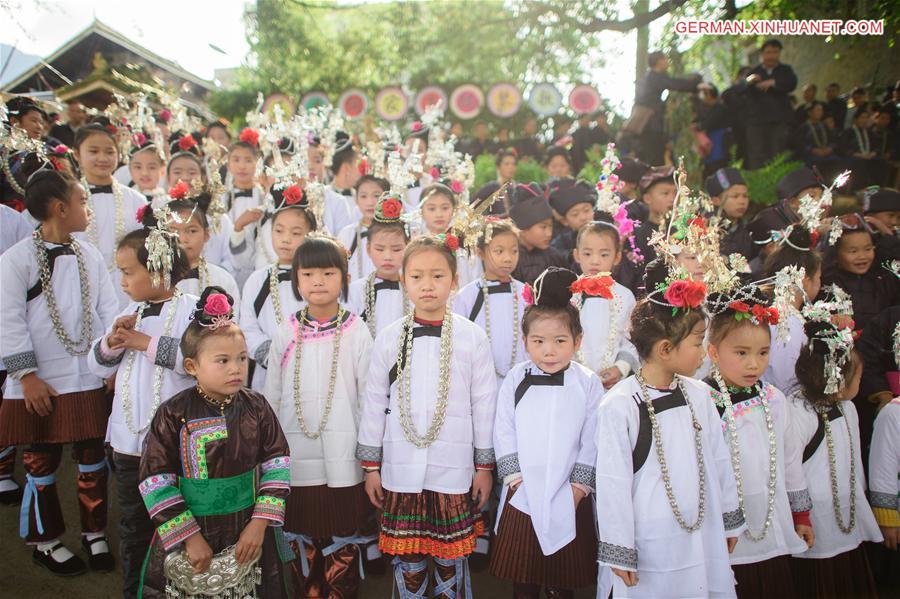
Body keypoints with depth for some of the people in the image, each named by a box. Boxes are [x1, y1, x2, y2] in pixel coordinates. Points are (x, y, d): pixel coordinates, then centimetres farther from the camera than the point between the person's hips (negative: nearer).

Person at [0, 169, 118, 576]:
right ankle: (44, 541, 29)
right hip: (41, 385, -3)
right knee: (42, 465, 11)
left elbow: (109, 310, 6)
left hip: (90, 379, 4)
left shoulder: (90, 255, 5)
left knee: (92, 459, 12)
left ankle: (94, 533, 29)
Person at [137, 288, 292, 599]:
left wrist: (260, 523, -7)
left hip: (248, 537, 2)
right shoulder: (173, 415, -11)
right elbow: (156, 483, -9)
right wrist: (190, 536, -11)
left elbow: (277, 464, -1)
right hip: (187, 543, -2)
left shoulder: (256, 408, -4)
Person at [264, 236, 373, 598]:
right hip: (296, 463, 3)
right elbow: (270, 399, 8)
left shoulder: (357, 333, -5)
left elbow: (369, 396, -3)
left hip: (343, 463, -2)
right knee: (304, 551, 14)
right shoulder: (285, 336, 3)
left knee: (342, 554, 7)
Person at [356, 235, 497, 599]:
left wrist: (484, 466, 4)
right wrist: (371, 466, 6)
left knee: (451, 556, 12)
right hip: (401, 469, 1)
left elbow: (484, 404, 1)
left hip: (453, 469, -1)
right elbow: (374, 403, 5)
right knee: (406, 558, 12)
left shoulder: (472, 337, -4)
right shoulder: (390, 337, 0)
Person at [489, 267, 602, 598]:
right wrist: (515, 478, -6)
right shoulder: (515, 380, -3)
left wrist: (579, 486, -8)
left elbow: (593, 441, -4)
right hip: (523, 495, 1)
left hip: (569, 500, -1)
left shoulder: (588, 384, -5)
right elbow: (504, 433, -1)